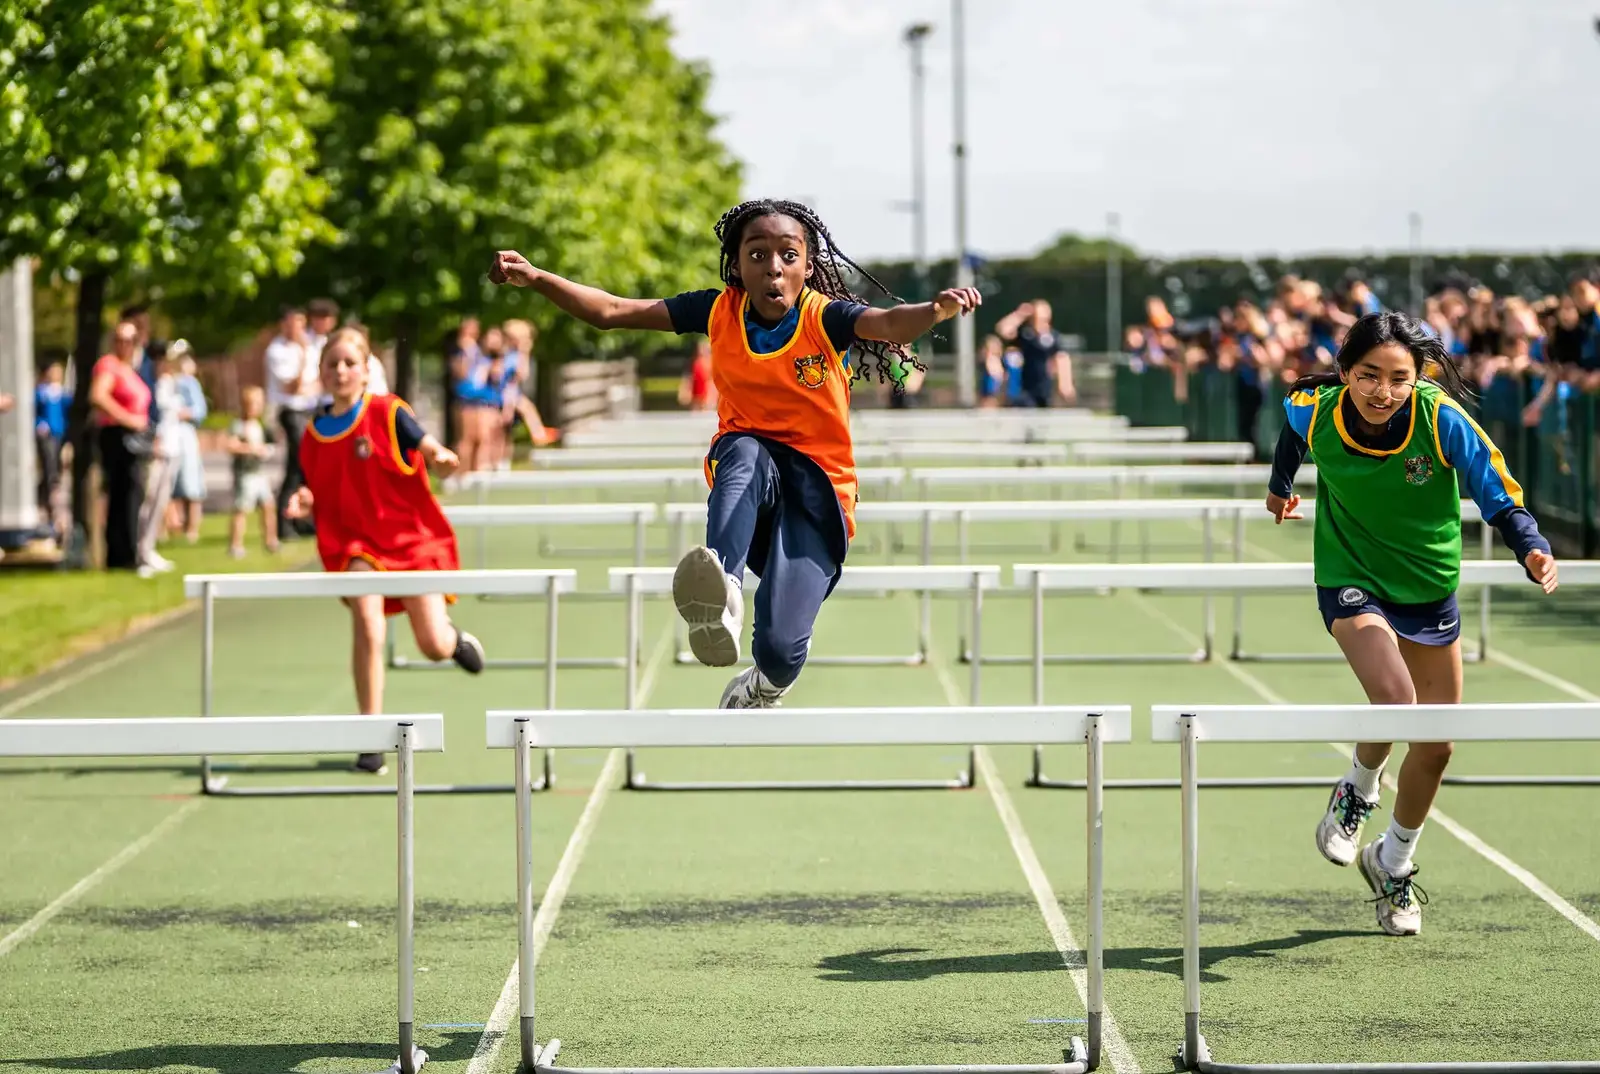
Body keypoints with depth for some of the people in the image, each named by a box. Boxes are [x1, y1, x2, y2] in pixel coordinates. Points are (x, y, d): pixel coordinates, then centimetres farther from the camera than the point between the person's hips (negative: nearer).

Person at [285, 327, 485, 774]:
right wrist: (306, 504, -9)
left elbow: (434, 453, -12)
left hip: (412, 537, -1)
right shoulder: (313, 435, 5)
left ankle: (455, 637, 36)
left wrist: (443, 459, -35)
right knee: (367, 628, -23)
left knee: (434, 647, -5)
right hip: (356, 543, 1)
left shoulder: (388, 413, -7)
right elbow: (323, 501, 13)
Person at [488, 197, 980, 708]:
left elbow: (890, 324, -34)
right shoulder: (719, 311, -3)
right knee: (745, 451, -36)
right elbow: (610, 311, -3)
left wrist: (935, 310, -57)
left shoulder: (825, 318, -12)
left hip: (816, 484, -2)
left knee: (781, 649, -19)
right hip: (747, 476, 2)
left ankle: (758, 692, 21)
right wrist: (535, 277, -18)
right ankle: (722, 596, -59)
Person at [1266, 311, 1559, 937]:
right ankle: (1358, 791, 5)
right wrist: (1280, 485, 21)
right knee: (1395, 701, -28)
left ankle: (1393, 864, 34)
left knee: (1436, 745, 9)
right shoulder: (1315, 413, -20)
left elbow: (1502, 498, -22)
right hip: (1351, 581, -2)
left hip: (1429, 587, 2)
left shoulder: (1441, 419, -24)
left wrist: (1533, 550, -41)